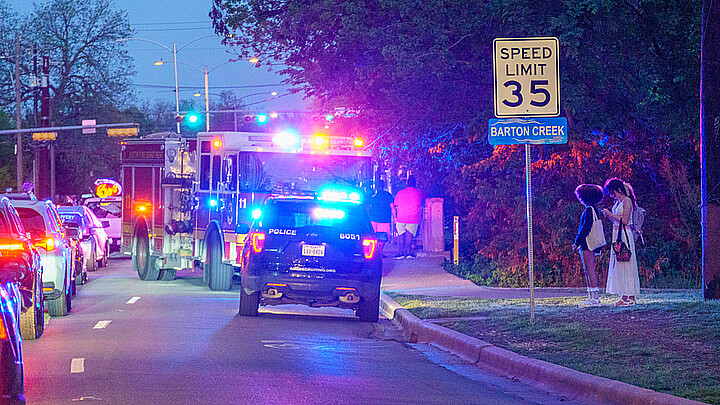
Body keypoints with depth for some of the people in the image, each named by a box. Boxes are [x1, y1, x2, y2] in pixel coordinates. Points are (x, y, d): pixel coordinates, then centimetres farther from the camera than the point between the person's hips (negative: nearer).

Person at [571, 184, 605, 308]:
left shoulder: (589, 210, -14)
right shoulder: (595, 210, 16)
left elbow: (586, 228, -19)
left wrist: (577, 242, -15)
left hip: (587, 244, -10)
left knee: (589, 269, -10)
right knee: (587, 270, 12)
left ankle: (595, 298, -12)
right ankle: (592, 297, 13)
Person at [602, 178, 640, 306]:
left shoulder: (627, 201, -10)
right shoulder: (617, 202, 16)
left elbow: (624, 220, -17)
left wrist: (610, 214, -13)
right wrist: (608, 215, 6)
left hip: (624, 235, -9)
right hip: (617, 235, 9)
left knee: (626, 265, -8)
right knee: (618, 265, 8)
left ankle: (631, 297, -5)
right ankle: (624, 297, 9)